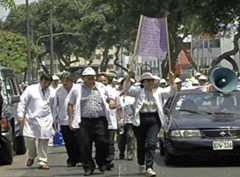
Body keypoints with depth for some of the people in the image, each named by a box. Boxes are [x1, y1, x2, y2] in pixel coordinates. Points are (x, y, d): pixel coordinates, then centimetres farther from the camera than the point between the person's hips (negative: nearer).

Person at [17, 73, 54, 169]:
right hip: (31, 119, -1)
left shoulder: (51, 92, 9)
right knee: (29, 139, -4)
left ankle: (42, 162, 5)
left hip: (45, 120, 1)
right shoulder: (31, 89, 1)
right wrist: (21, 115, -5)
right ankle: (31, 156, 25)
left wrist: (54, 119, 14)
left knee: (43, 141, -3)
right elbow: (22, 102, 1)